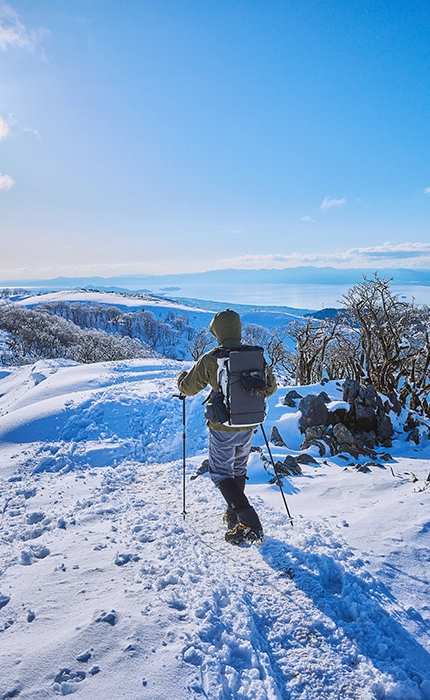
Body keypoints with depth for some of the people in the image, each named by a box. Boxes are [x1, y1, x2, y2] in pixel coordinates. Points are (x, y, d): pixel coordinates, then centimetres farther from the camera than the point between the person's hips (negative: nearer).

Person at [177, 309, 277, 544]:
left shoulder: (210, 359, -16)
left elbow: (188, 388, -4)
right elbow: (270, 388, 8)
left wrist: (181, 376, 19)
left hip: (222, 429, -5)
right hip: (248, 427, 5)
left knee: (222, 474, 6)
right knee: (239, 471, 22)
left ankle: (250, 525, -4)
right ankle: (234, 517, 34)